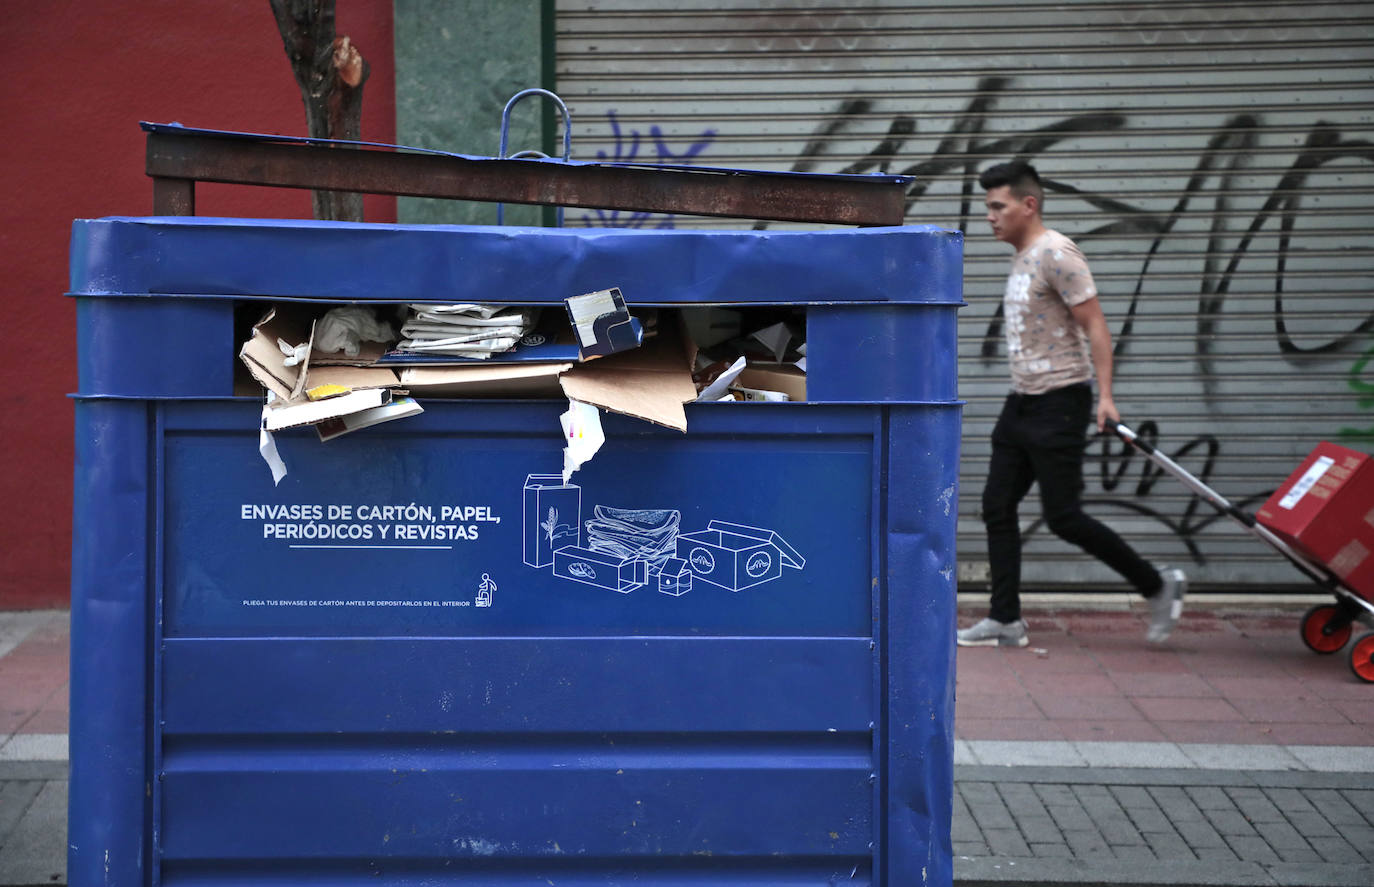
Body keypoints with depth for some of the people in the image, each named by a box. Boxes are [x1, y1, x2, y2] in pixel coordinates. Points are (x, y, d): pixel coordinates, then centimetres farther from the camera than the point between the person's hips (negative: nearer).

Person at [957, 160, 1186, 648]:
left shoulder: (1056, 254, -14)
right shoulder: (1021, 259, 14)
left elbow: (1094, 325, -17)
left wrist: (1105, 396, -23)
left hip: (1058, 403, -9)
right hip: (1022, 402, 9)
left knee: (1063, 517, -7)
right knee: (997, 507, 5)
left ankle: (1158, 585, 7)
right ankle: (1005, 621, 9)